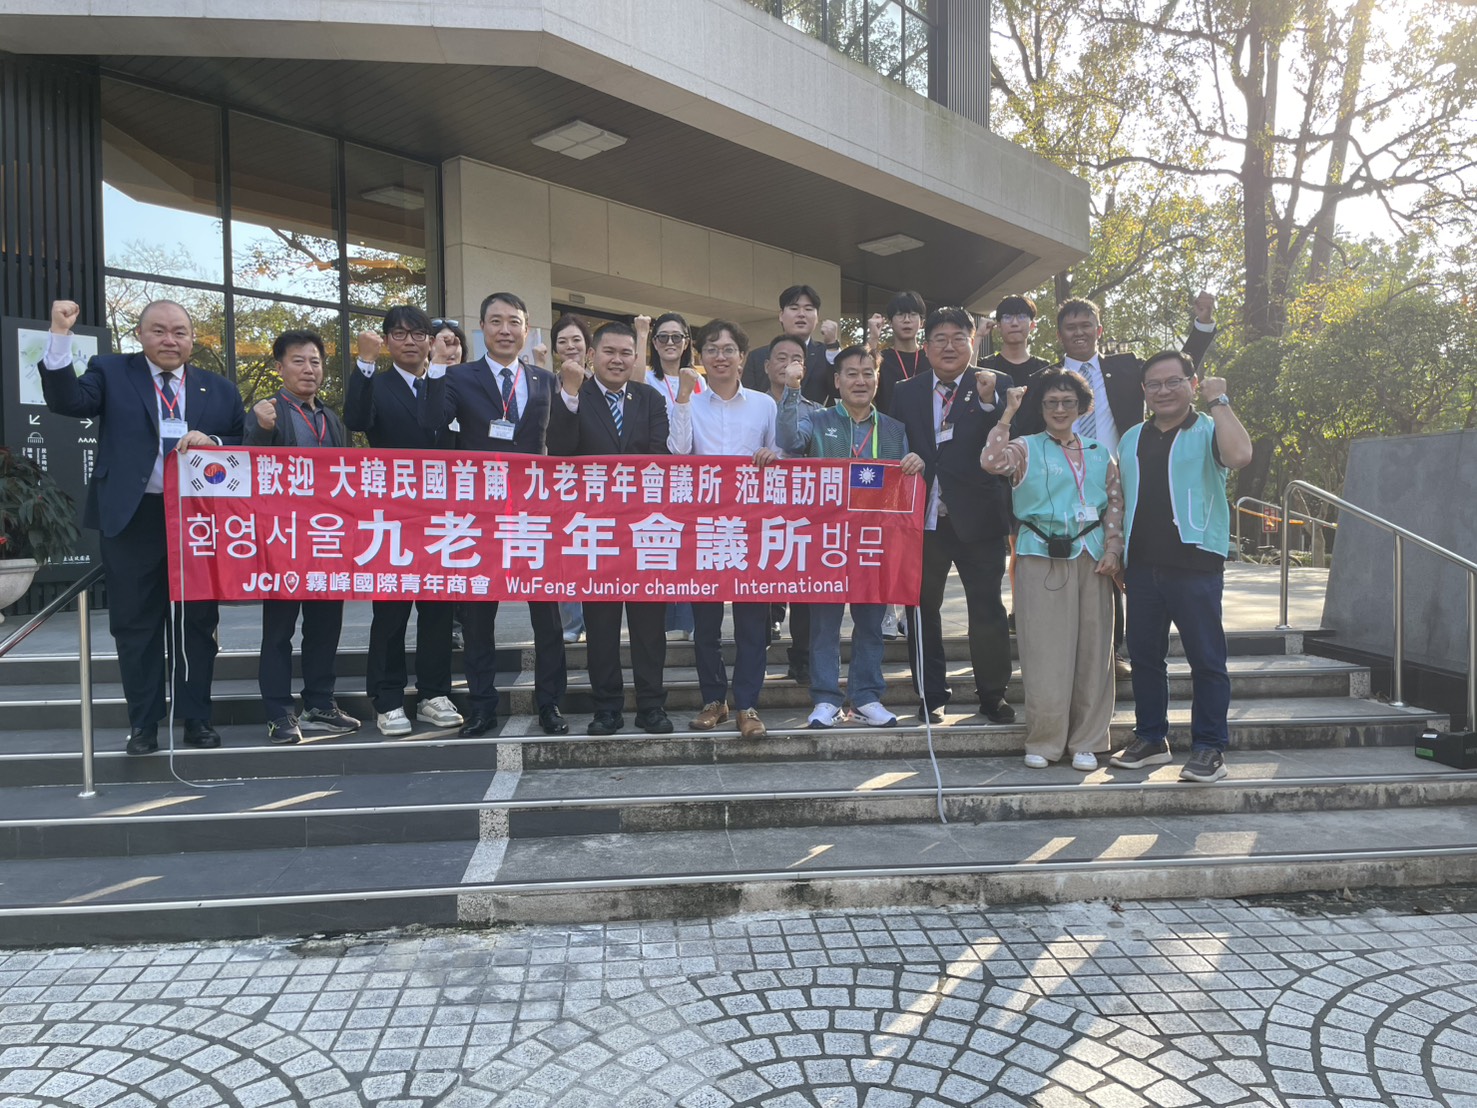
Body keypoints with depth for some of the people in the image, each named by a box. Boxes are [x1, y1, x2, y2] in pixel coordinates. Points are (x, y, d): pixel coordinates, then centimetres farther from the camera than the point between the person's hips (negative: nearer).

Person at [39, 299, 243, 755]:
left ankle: (197, 718, 20)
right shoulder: (111, 372, 4)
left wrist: (212, 441, -13)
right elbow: (67, 401, -12)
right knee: (136, 626, 6)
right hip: (132, 519, -1)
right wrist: (61, 337, -20)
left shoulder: (220, 389, 9)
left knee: (198, 624, 8)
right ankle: (143, 723, 18)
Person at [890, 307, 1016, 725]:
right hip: (923, 517, 2)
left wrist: (989, 401, -26)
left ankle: (993, 695, 18)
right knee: (922, 608, 9)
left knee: (987, 608, 3)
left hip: (978, 517, -2)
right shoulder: (905, 392, 8)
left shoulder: (998, 386, 2)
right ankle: (931, 695, 22)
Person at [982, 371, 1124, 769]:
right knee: (1046, 653, -2)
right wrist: (1008, 414, -16)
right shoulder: (1026, 448, 3)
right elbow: (991, 461, -18)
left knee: (1092, 651, 5)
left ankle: (1086, 742, 17)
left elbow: (1115, 505, 12)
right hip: (1042, 561, -3)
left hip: (1091, 560, 4)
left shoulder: (1099, 454, 15)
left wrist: (1112, 550, 1)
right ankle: (1043, 741, 11)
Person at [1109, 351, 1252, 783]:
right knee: (1144, 655, 11)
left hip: (1195, 563, -5)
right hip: (1142, 565, 6)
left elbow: (1239, 456, -24)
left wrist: (1218, 402, -15)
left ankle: (1210, 748, 8)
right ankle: (1150, 738, 23)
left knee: (1206, 659, -1)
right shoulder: (1131, 439, 16)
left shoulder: (1208, 431, 0)